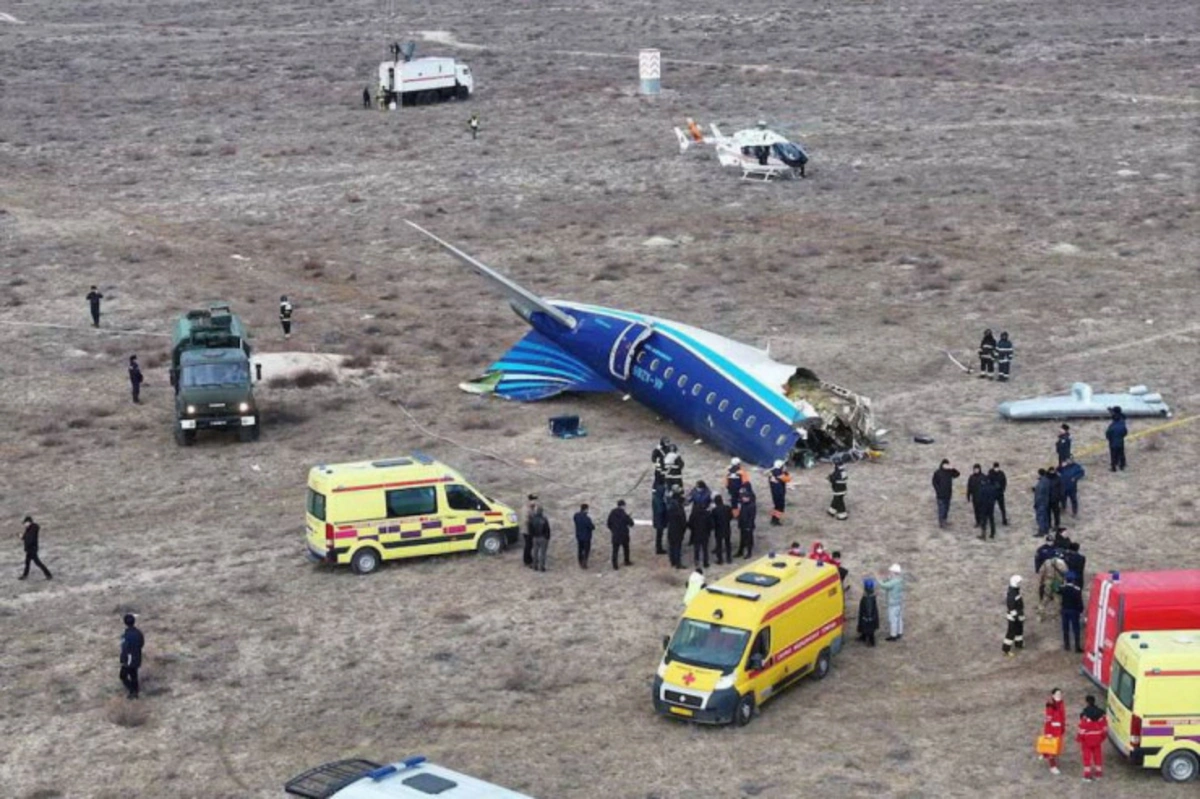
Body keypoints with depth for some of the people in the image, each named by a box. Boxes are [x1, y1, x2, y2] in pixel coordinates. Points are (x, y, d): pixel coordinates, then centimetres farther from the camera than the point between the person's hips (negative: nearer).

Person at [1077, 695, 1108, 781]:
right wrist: (1103, 736, 16)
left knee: (1087, 757, 6)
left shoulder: (1085, 715, -21)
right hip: (1097, 738, 5)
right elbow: (1105, 727, 3)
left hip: (1087, 739, -5)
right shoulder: (1100, 713, -4)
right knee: (1098, 755, 16)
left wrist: (1079, 738, -6)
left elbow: (1082, 728, -19)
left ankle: (1087, 775, 8)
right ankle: (1098, 774, 24)